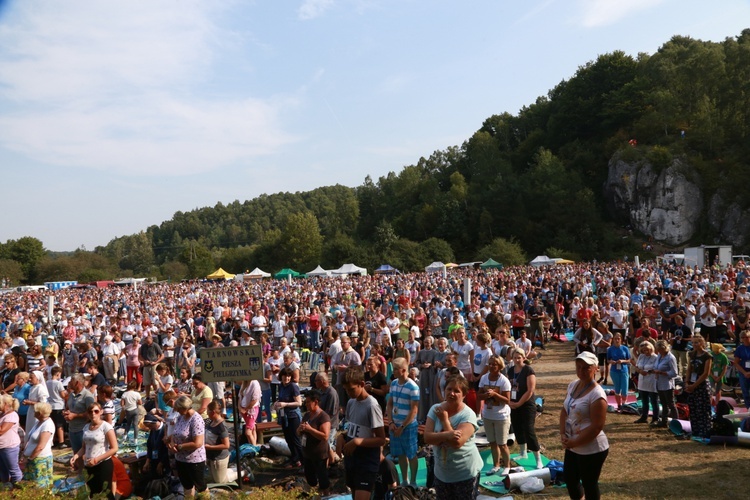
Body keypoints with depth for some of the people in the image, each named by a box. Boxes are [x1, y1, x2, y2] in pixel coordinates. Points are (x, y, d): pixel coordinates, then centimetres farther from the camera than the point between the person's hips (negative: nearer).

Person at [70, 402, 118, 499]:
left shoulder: (106, 427, -12)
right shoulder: (86, 427, 6)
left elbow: (114, 449, -16)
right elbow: (84, 447, 15)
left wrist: (97, 459, -20)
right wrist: (76, 456, -4)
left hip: (103, 465, -6)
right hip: (89, 466, 6)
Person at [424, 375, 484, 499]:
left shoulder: (468, 415, -18)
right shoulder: (435, 409, -4)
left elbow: (457, 442, -28)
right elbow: (427, 438, -14)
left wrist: (444, 419, -20)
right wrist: (447, 435, -30)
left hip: (465, 473, -4)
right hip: (441, 472, 4)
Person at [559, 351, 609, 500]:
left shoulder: (597, 395, -22)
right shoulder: (573, 385, 2)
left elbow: (596, 427, -23)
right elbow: (564, 410, 9)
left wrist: (574, 442, -18)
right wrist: (563, 434, -4)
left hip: (591, 450, -8)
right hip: (572, 447, 8)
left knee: (589, 485, 9)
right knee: (570, 479, 21)